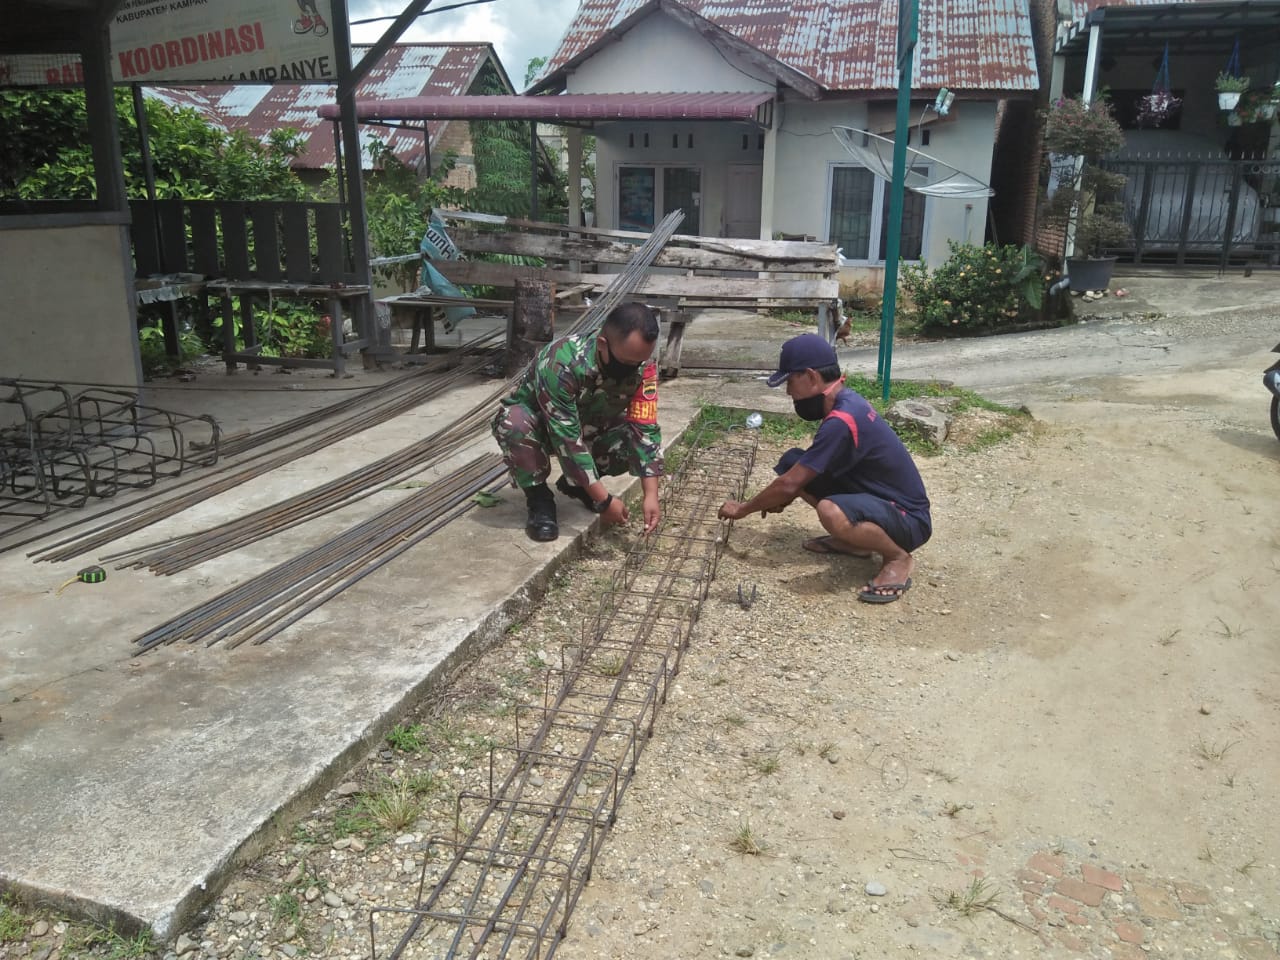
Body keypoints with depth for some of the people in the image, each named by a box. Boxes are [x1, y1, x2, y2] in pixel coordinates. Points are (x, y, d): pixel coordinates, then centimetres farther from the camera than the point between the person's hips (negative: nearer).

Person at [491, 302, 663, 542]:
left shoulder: (642, 363, -24)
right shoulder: (561, 363, -39)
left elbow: (646, 428, -25)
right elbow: (567, 439, -38)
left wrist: (651, 494, -33)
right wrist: (603, 500, -37)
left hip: (589, 425, 5)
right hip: (540, 425, -4)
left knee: (635, 440, -22)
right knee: (514, 422, -38)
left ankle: (574, 483, 5)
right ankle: (539, 499, -13)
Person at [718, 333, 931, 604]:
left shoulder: (841, 422, -28)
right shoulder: (845, 400, 1)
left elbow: (789, 484, -22)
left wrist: (743, 509, -8)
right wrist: (781, 498, 12)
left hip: (907, 518, -9)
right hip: (875, 498, 9)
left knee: (831, 512, -40)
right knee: (792, 462, -1)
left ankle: (898, 557, -10)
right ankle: (852, 539, 11)